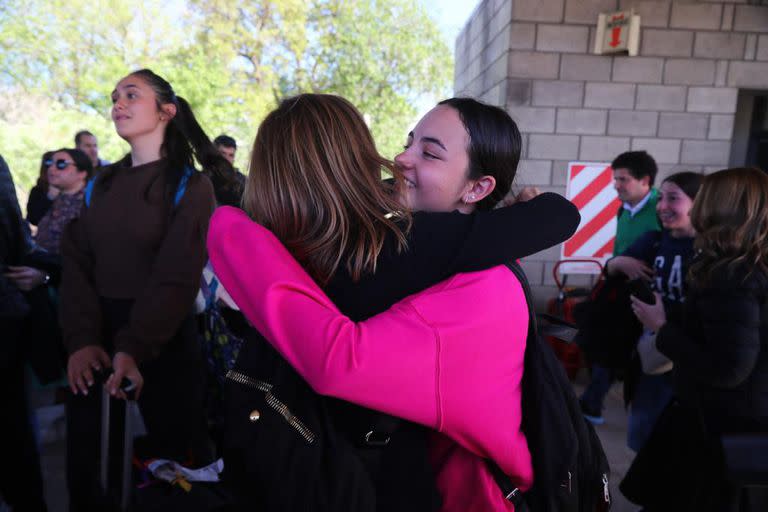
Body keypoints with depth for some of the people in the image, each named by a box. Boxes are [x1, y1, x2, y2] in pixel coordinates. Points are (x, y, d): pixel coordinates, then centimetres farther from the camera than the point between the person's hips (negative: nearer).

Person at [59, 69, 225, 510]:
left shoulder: (190, 186, -6)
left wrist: (133, 348, -25)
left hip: (162, 338, -4)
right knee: (88, 453, 14)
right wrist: (82, 338, -14)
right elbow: (77, 261, 1)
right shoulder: (104, 182, 9)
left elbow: (177, 278, -15)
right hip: (97, 334, 5)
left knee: (174, 451, 8)